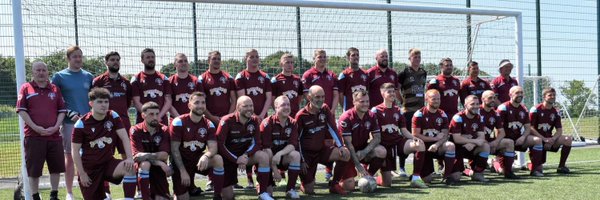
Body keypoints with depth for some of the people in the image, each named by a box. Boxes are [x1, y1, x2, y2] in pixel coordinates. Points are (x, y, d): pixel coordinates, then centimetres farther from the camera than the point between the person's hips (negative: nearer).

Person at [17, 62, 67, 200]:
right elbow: (21, 110, -2)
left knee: (56, 167, 6)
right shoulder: (26, 88, 5)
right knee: (33, 169, 1)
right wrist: (36, 128, -13)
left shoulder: (55, 89, 13)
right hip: (33, 136, -3)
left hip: (54, 135, 3)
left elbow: (62, 110, 10)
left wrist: (55, 127, -6)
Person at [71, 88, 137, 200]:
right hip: (89, 168, -1)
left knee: (129, 168, -29)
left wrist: (130, 158, -23)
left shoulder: (113, 116, -4)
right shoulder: (82, 123, -11)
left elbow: (124, 138, -9)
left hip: (108, 163, 1)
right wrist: (82, 174, -8)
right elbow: (75, 151, -7)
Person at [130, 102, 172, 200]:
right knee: (145, 163, -37)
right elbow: (137, 156, -22)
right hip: (142, 168, -2)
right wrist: (159, 162, -28)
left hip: (158, 169, 2)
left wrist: (146, 156, -27)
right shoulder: (136, 130, -12)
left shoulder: (164, 130, -7)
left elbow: (164, 156, -17)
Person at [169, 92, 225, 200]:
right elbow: (174, 149, -14)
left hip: (199, 159, 3)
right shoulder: (178, 122, -13)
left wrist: (206, 156, -38)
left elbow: (213, 148, -14)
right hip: (181, 162, -2)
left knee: (218, 159, -28)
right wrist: (183, 171, -20)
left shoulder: (209, 124, -3)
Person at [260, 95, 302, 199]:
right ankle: (267, 185, -7)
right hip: (270, 157, -3)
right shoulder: (267, 123, -17)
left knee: (296, 155, -26)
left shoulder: (292, 123, -4)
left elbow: (293, 145, -15)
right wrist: (275, 170, -26)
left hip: (283, 156, 3)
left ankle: (291, 189, -18)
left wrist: (280, 153, -35)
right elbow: (267, 148, -21)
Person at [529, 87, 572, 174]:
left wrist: (552, 139, -17)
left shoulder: (555, 112, 8)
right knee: (538, 169, -19)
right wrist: (544, 139, -21)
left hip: (549, 139, 5)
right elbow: (531, 128, -13)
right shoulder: (535, 109, -8)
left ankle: (561, 166, -8)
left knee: (568, 140, -20)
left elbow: (559, 130, 4)